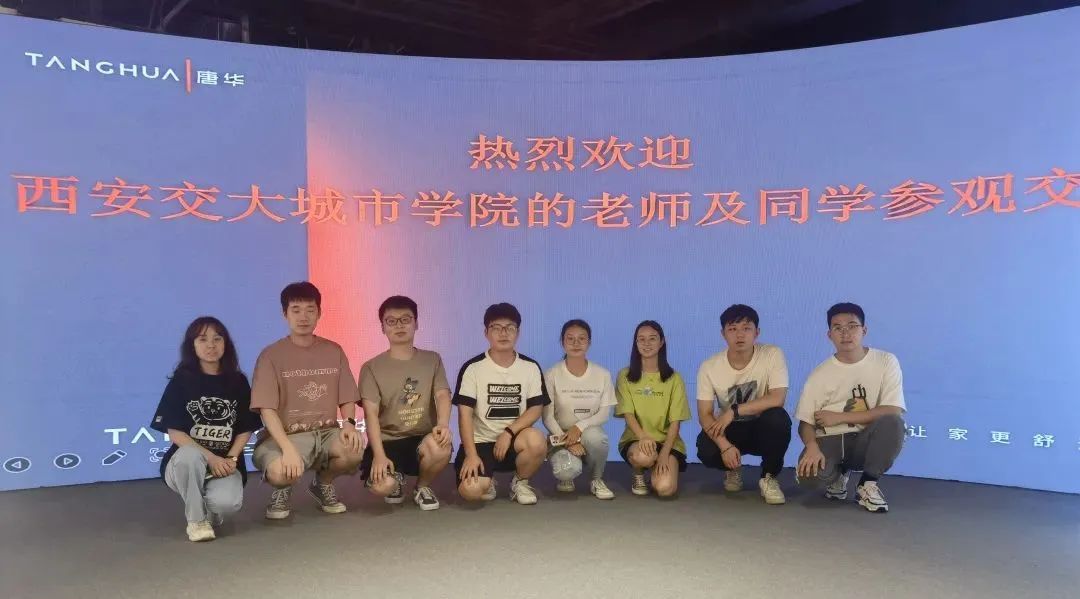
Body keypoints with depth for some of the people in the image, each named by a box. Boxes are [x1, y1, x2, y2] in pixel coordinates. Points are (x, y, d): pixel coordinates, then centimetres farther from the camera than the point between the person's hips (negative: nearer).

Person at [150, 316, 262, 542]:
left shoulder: (238, 381, 5)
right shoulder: (181, 381, -2)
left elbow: (246, 429, 6)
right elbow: (174, 432, -8)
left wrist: (231, 459, -12)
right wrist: (210, 458, -19)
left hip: (226, 463, 1)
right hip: (185, 464, -1)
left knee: (228, 503, -32)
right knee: (189, 455, -38)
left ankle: (210, 512, 9)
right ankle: (196, 520, -13)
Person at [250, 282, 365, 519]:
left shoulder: (333, 351, 6)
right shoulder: (271, 355, -6)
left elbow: (347, 399, 8)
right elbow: (267, 410, -13)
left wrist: (349, 424, -15)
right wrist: (288, 448, -28)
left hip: (326, 433, 3)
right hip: (285, 435, -3)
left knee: (356, 448, -31)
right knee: (280, 473, -37)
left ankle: (323, 483, 6)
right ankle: (282, 490, 6)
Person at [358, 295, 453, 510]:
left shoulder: (432, 360, 8)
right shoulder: (372, 367, 1)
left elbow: (442, 396, -6)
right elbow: (371, 414, -8)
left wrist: (443, 424, -29)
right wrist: (379, 454, -23)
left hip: (422, 438, 1)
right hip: (387, 441, -1)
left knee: (441, 446, -35)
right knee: (382, 486, -31)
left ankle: (423, 487, 0)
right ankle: (397, 478, 11)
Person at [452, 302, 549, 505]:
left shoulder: (531, 367, 0)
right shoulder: (472, 368, -6)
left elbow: (536, 409, -4)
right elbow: (465, 414, -11)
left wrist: (508, 433, -18)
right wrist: (471, 454, -20)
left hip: (514, 440, 2)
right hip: (480, 442, -2)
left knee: (536, 441, -33)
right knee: (470, 490, -27)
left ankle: (520, 483, -1)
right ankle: (487, 481, 13)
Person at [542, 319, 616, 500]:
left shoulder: (602, 374, -2)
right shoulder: (552, 375, -7)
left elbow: (604, 413, -5)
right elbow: (547, 417, -8)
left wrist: (579, 427, -22)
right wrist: (567, 441, -22)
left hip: (590, 433, 2)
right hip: (561, 436, -2)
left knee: (593, 435, -36)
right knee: (568, 470, -33)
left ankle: (596, 480, -5)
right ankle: (566, 477, 9)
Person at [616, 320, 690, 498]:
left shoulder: (673, 378, 0)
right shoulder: (625, 376, 0)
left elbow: (675, 421, -4)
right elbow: (628, 414, -8)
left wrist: (664, 453, -18)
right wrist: (643, 437, -28)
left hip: (667, 441, 0)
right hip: (635, 439, 0)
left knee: (665, 489, -25)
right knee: (642, 456, -37)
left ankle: (657, 470, 13)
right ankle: (638, 475, 1)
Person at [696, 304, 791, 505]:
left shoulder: (772, 355, -17)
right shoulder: (709, 367, -14)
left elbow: (777, 399, -26)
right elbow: (705, 414, -14)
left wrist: (734, 411, -29)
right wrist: (725, 446, -30)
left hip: (762, 428, -1)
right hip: (729, 429, 1)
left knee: (778, 418, -35)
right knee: (706, 451, -30)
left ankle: (769, 477, -7)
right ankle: (733, 469, 10)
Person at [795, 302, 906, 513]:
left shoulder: (886, 362, -5)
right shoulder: (820, 374, -3)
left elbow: (892, 412, -14)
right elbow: (805, 422, -5)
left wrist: (840, 417, -15)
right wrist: (812, 446, -28)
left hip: (866, 440, 0)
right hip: (830, 441, 0)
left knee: (893, 423, -33)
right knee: (809, 469, -32)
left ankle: (868, 484, -7)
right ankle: (839, 474, 9)